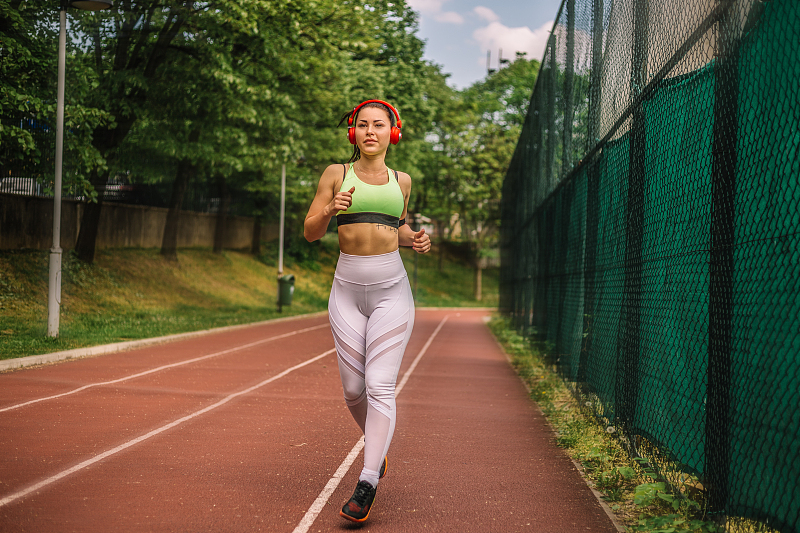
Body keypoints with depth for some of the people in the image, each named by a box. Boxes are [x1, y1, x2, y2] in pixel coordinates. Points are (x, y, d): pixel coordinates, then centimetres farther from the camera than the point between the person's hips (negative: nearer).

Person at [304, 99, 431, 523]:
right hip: (347, 289, 1)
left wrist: (414, 240, 2)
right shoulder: (336, 174, 4)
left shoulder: (402, 181, 9)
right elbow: (310, 232, 3)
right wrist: (330, 210, -17)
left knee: (380, 387, -11)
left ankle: (367, 483, -11)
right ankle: (377, 447, 32)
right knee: (353, 390, 3)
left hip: (392, 289, 0)